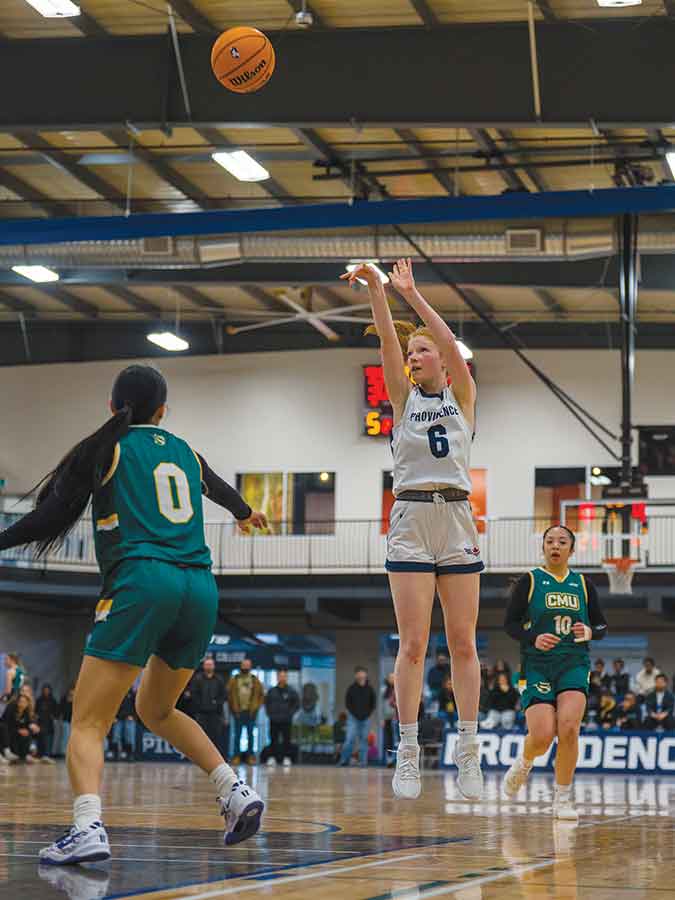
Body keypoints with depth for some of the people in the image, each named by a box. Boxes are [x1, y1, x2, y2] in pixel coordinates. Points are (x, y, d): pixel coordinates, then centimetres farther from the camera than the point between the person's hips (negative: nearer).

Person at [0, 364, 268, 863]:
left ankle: (88, 827, -31)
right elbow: (221, 489, 45)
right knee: (156, 710, 26)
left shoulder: (104, 447, 8)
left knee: (88, 723, -7)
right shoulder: (185, 452, 22)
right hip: (200, 587, 5)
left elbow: (51, 516, -1)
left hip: (140, 581, -5)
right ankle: (236, 791, 11)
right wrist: (247, 513, 66)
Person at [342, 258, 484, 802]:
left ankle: (468, 752, 3)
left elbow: (452, 346, -6)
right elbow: (389, 340, -3)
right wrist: (376, 288, -14)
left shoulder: (463, 398, 9)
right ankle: (408, 752, -4)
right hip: (411, 519, 0)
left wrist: (412, 295, -9)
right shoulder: (404, 398, 11)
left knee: (463, 643, 0)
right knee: (413, 643, -6)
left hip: (457, 519, 0)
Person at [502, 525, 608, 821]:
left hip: (574, 665, 2)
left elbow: (601, 625, 16)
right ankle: (524, 763, 23)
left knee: (568, 728, -21)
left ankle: (562, 797, -4)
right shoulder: (529, 582, 3)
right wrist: (534, 638, -17)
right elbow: (510, 624, 1)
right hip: (537, 666, -2)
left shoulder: (583, 584, 11)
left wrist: (590, 632, -8)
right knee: (541, 737, -15)